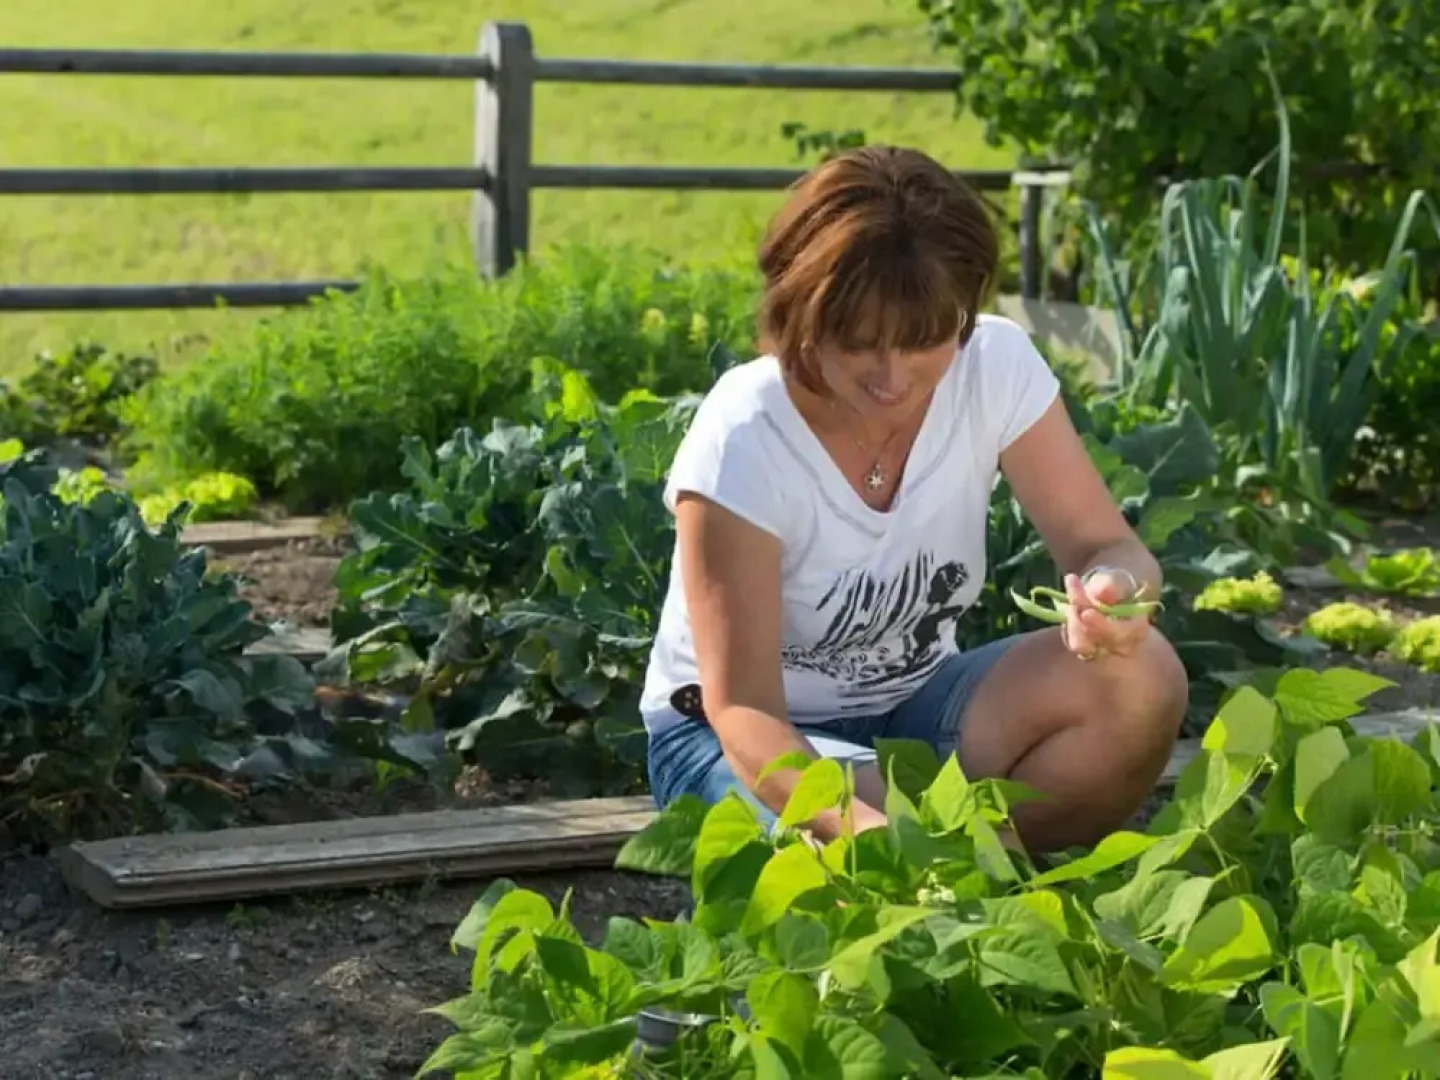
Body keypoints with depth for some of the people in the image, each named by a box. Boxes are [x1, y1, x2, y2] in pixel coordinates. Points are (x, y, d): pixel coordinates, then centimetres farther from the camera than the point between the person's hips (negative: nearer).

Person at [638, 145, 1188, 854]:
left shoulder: (997, 366, -14)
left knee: (1141, 681, -21)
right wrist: (863, 826, -47)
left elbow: (1107, 546, -12)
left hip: (913, 704, 5)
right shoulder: (741, 442, -26)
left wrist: (1110, 592, -39)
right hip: (753, 736, -5)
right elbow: (742, 706, -28)